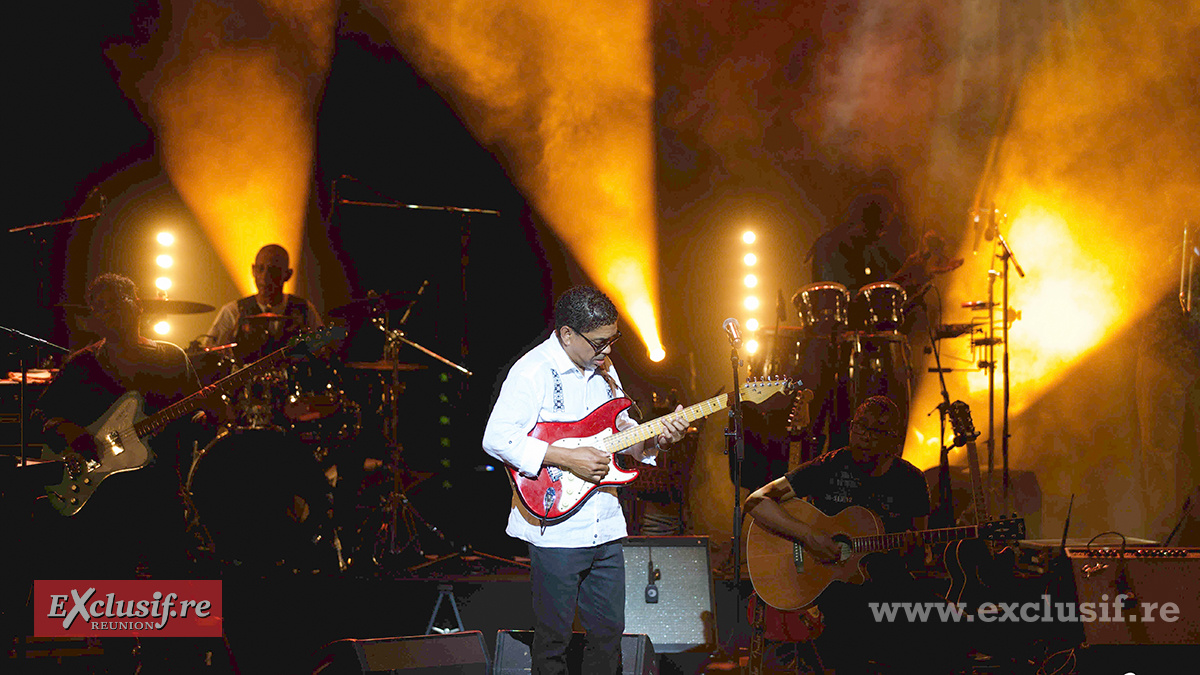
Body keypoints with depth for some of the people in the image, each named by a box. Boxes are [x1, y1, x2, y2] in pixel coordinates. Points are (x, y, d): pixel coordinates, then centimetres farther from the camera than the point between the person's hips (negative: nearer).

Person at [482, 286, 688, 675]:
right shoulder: (533, 371, -13)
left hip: (605, 525, 7)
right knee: (554, 637, 1)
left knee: (610, 631, 13)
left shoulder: (603, 369, 12)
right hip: (555, 527, -7)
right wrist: (566, 459, -23)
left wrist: (655, 438, 1)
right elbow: (497, 438, -21)